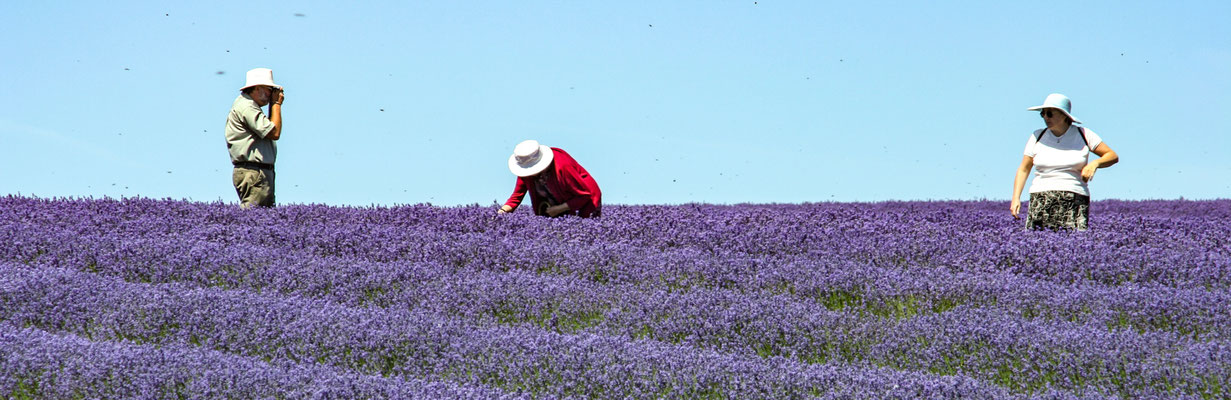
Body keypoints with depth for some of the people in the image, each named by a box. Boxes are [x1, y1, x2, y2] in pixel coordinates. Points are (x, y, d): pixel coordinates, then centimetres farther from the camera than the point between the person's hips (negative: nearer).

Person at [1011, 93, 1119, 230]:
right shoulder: (1037, 137, 10)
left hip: (1075, 202, -1)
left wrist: (1095, 163, -12)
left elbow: (1113, 156, 9)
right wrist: (1016, 198, 1)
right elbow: (1023, 169, 13)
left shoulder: (1083, 135, 6)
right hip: (1041, 201, 1)